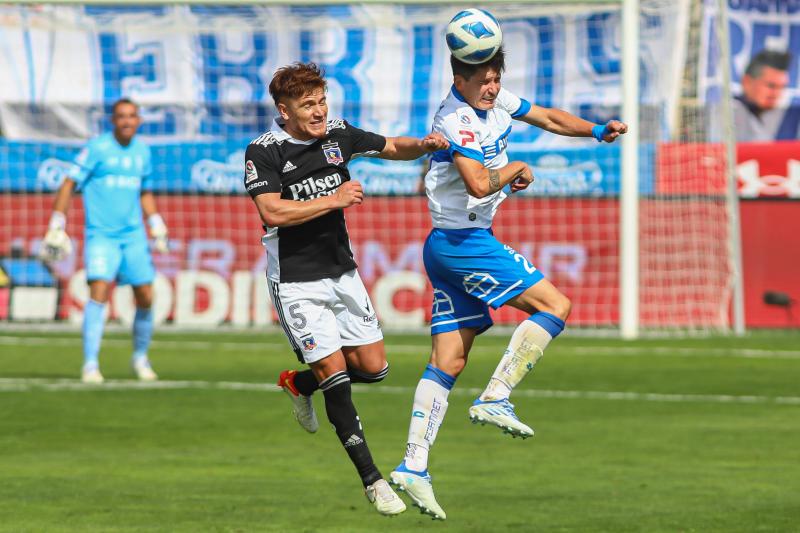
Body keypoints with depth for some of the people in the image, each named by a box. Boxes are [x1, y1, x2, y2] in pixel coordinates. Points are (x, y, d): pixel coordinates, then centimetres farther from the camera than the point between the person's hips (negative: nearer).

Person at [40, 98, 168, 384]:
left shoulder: (142, 151, 10)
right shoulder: (97, 148, -6)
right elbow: (68, 185, -6)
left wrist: (156, 224, 15)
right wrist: (56, 226, -11)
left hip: (133, 235, 5)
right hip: (101, 234, -5)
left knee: (145, 298, 4)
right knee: (99, 292, -19)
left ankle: (140, 358, 26)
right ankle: (90, 364, -17)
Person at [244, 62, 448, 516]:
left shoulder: (338, 134, 2)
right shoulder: (264, 152, -13)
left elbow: (392, 148, 15)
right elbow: (272, 211, -24)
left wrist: (424, 145, -6)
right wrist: (335, 200, -22)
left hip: (342, 273, 6)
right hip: (297, 282, -6)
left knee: (374, 367, 5)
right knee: (335, 374, -9)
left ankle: (299, 384, 34)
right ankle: (373, 481, -2)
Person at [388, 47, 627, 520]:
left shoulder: (496, 102, 11)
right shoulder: (455, 119, -17)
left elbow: (549, 118, 24)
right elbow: (479, 184, -27)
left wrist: (598, 131, 9)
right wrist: (516, 169, -9)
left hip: (447, 248, 9)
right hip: (464, 242, -9)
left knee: (448, 362, 5)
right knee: (556, 305, -7)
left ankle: (414, 466, 0)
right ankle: (495, 400, -12)